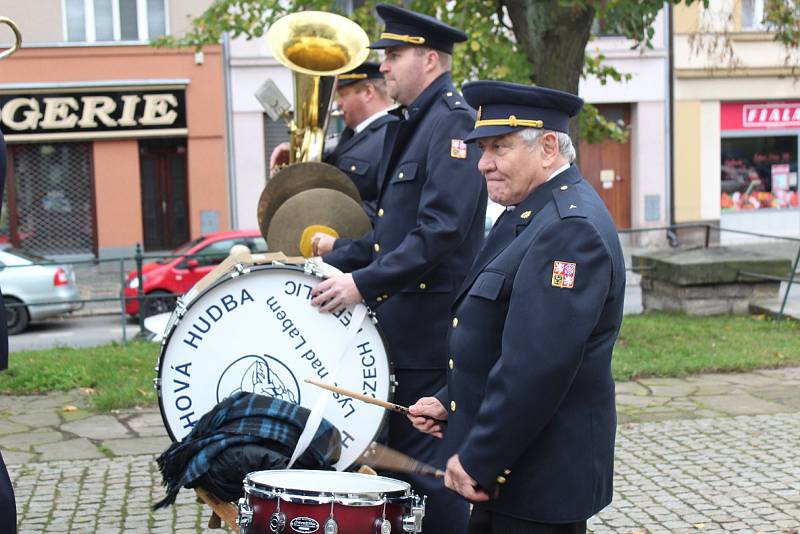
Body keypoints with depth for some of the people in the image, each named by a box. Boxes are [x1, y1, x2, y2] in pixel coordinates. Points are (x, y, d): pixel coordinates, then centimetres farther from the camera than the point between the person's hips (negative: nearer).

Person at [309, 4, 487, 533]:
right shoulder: (412, 125, 16)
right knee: (404, 454, 16)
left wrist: (363, 284, -26)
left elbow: (441, 230, -25)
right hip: (404, 322, 10)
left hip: (431, 325, -10)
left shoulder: (454, 121, -14)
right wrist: (340, 255, 14)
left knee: (430, 466, -2)